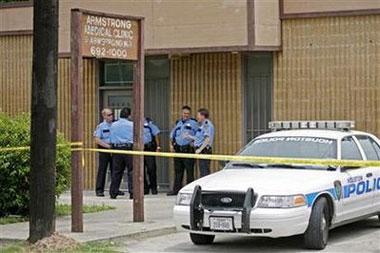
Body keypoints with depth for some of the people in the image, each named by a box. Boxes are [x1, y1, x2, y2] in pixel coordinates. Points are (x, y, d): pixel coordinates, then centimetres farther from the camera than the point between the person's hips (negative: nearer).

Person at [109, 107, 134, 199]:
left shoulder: (113, 125, 6)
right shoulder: (131, 125, -4)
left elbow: (112, 139, 11)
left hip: (116, 149, 4)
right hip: (128, 148, -4)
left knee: (116, 171, 8)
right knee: (131, 171, -1)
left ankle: (113, 193, 10)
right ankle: (132, 192, -7)